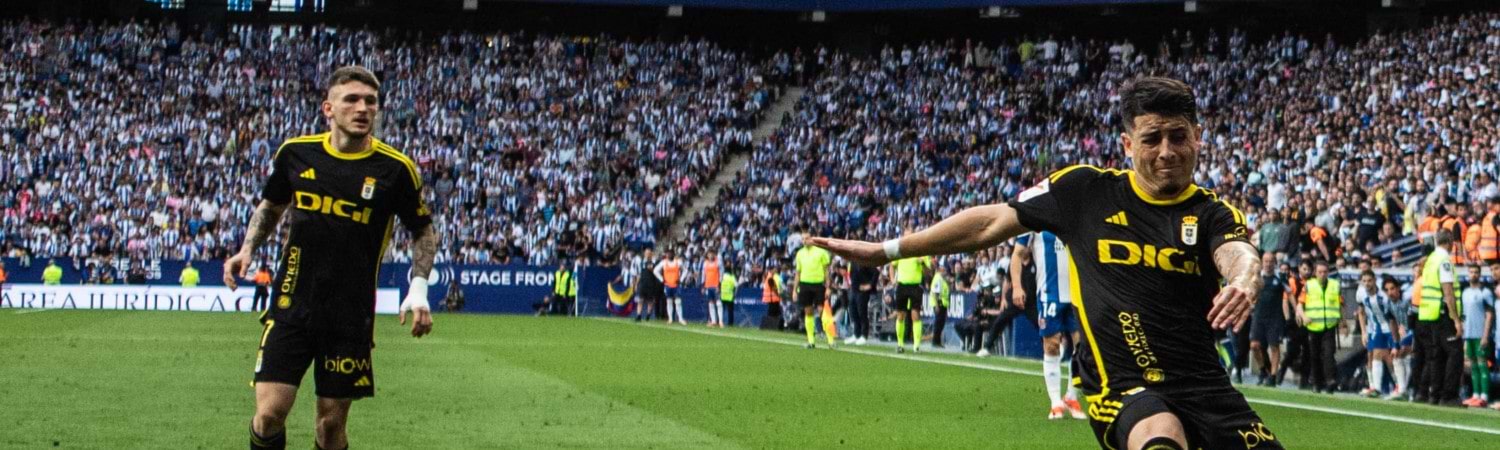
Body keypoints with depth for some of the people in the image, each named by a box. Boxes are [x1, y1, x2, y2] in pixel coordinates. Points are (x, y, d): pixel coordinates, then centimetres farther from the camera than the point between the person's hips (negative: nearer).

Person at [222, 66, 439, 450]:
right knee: (270, 413, -9)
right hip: (292, 305, 1)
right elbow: (271, 206, 21)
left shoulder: (396, 169, -5)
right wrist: (247, 250, 5)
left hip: (351, 317, -1)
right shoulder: (296, 152, 1)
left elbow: (423, 231, 9)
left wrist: (418, 290, -5)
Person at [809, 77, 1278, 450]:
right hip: (1124, 387, -3)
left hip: (1205, 387, 3)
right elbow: (992, 222, 12)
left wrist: (1243, 282, -45)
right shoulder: (1087, 190, 4)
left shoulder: (1212, 213, 3)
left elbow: (1238, 253, -19)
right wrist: (884, 250, 15)